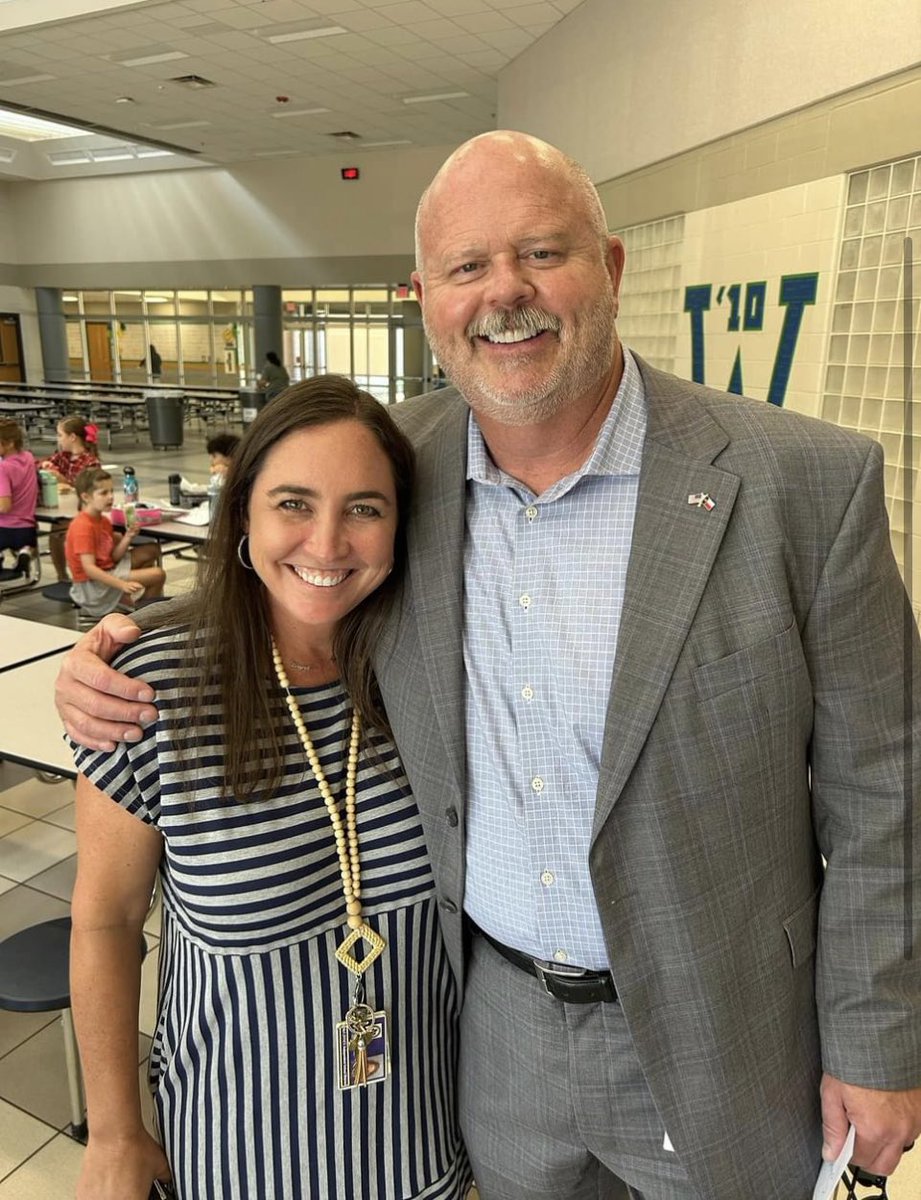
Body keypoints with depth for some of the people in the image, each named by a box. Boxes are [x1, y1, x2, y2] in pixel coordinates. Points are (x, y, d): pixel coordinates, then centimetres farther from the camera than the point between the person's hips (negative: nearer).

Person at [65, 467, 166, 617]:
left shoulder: (104, 521, 9)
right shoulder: (82, 527, -20)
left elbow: (114, 556, 8)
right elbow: (89, 568, -27)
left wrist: (128, 537, -7)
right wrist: (122, 584, -34)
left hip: (107, 573, 10)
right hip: (91, 585, -10)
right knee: (158, 574, -15)